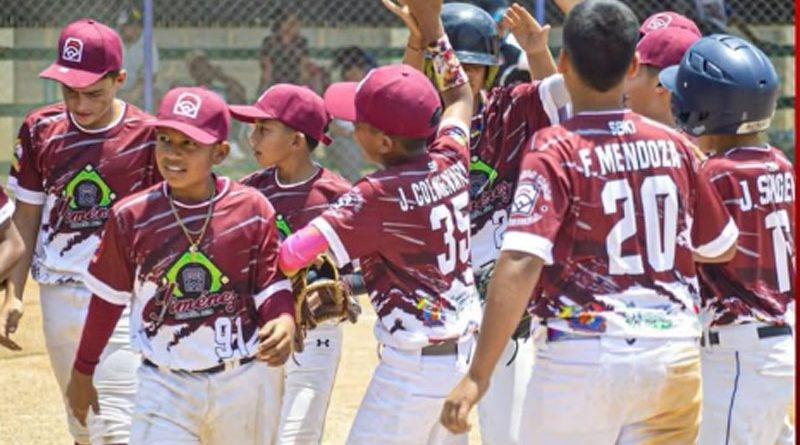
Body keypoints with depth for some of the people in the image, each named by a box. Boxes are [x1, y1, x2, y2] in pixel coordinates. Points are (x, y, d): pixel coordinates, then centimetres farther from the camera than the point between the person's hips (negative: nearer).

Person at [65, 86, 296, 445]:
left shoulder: (253, 209, -5)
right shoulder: (132, 217, -4)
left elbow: (273, 286, -1)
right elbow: (108, 298, 7)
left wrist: (283, 323, -24)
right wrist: (82, 372, 13)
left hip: (245, 381, 1)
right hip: (166, 385, -1)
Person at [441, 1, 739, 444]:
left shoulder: (555, 150, -9)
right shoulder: (672, 146, 5)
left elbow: (520, 263, -21)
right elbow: (721, 247, 18)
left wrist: (477, 375, -23)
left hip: (583, 356, -4)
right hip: (675, 354, 4)